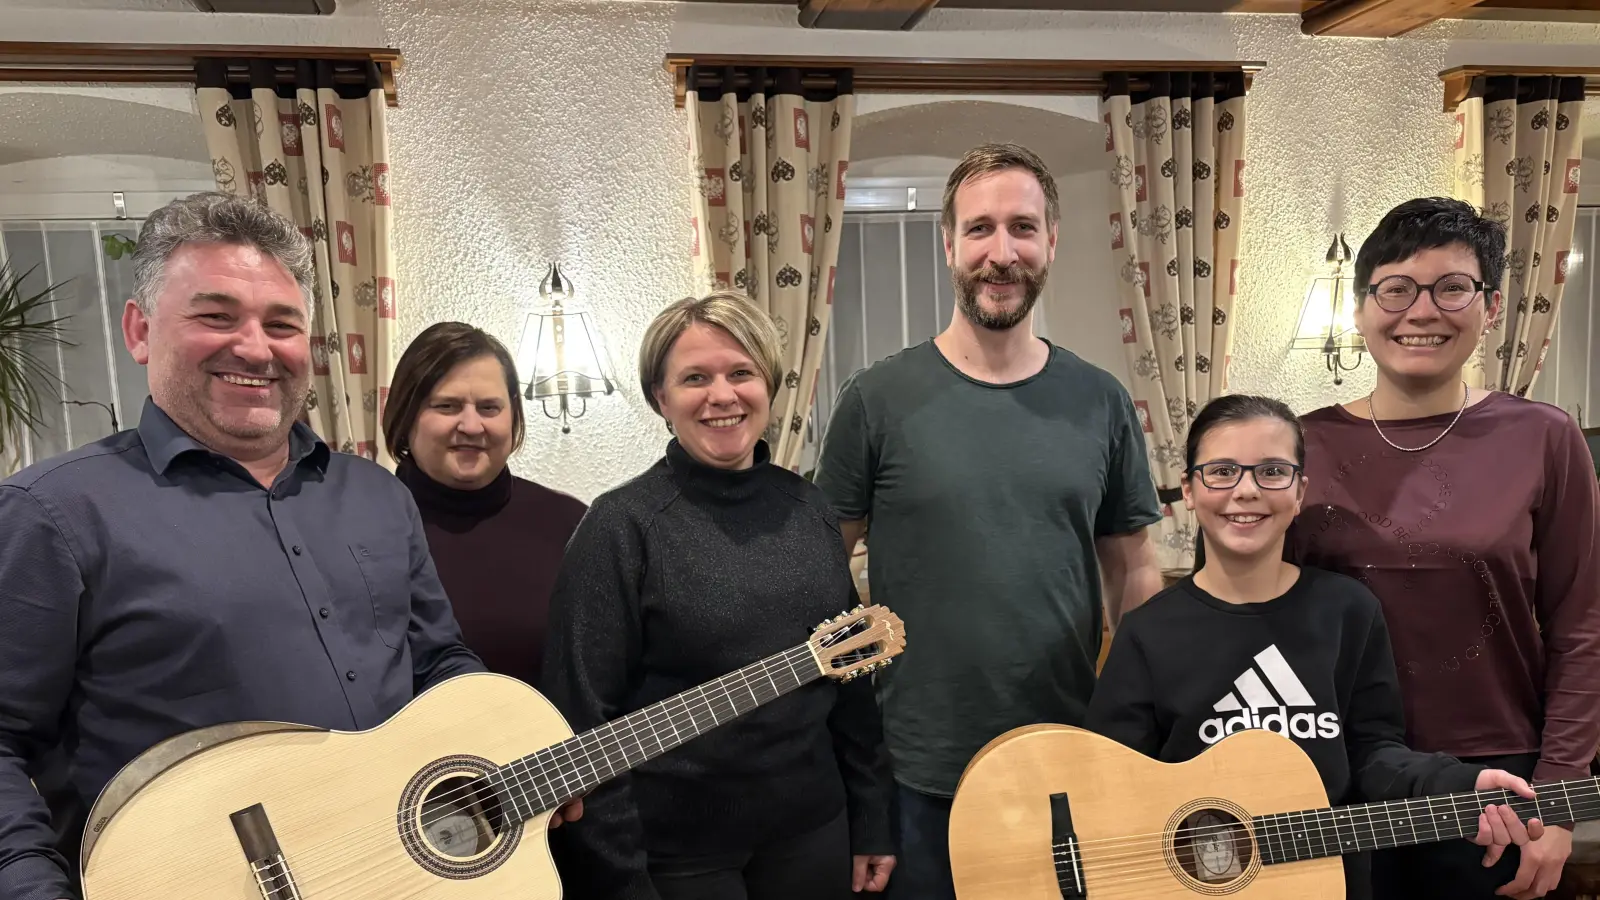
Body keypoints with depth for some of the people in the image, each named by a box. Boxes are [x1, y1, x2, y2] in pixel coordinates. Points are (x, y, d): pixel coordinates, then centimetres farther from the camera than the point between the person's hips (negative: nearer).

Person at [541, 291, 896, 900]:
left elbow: (852, 675, 7)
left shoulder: (806, 507, 1)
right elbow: (583, 719, -12)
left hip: (812, 829, 5)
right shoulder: (622, 526, -13)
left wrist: (871, 821, 8)